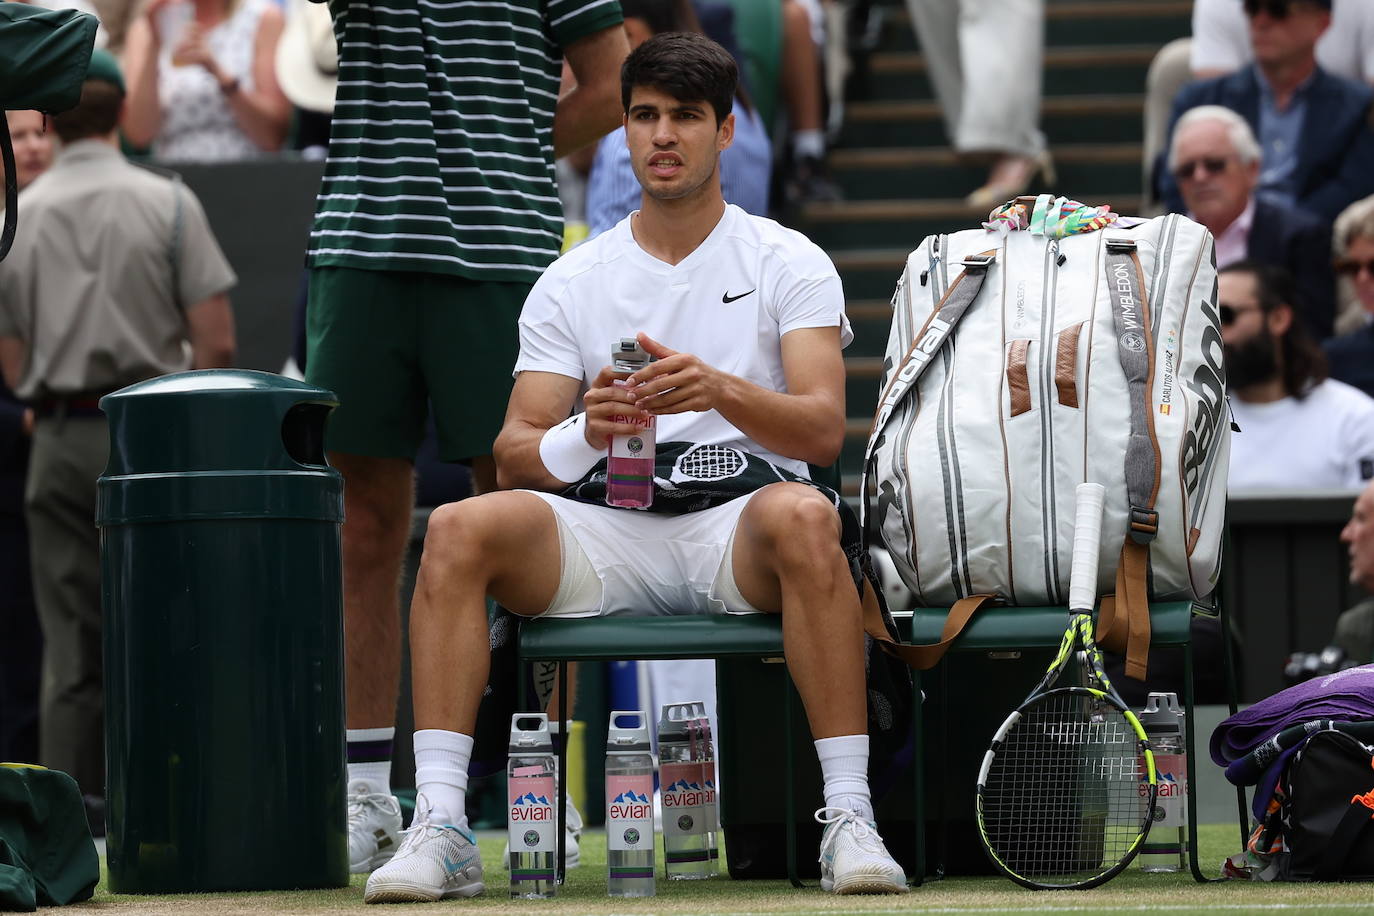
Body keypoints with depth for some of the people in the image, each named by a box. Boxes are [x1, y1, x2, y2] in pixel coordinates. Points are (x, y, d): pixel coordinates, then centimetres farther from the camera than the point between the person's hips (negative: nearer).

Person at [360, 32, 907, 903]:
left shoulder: (790, 263, 7)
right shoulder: (571, 282, 14)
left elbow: (824, 429, -6)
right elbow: (515, 452, 6)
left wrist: (722, 391, -27)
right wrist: (585, 435, -19)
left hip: (738, 521, -2)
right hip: (604, 529, 2)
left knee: (803, 516, -38)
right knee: (460, 529, -27)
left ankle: (850, 816, -37)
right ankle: (440, 827, -31)